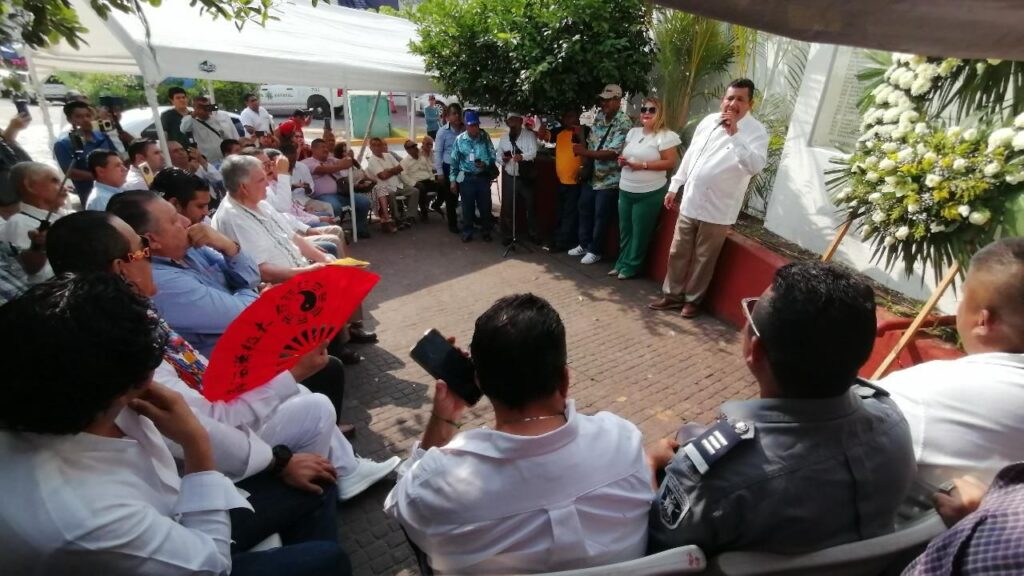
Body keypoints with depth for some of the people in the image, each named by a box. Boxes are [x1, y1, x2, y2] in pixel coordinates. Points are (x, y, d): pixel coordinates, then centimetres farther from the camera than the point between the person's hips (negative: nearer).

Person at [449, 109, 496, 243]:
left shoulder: (485, 137, -3)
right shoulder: (459, 139, -2)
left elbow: (493, 156, -1)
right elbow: (454, 161, 3)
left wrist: (485, 164, -22)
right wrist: (453, 180, 1)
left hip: (483, 177, 0)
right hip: (466, 178, 0)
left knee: (485, 205, 9)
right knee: (467, 206, 8)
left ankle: (486, 231, 26)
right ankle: (467, 232, 23)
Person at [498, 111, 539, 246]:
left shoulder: (529, 135, -5)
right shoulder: (503, 137, 9)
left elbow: (533, 152, -18)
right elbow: (498, 154, 12)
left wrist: (522, 156, -38)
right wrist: (502, 159, -12)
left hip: (525, 177, -2)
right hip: (508, 177, 3)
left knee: (530, 205, 9)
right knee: (507, 206, 4)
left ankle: (533, 234, 26)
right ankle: (507, 235, 18)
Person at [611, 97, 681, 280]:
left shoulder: (665, 136, -10)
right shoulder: (633, 132, 11)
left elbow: (670, 162, -14)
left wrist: (642, 165, -20)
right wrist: (622, 161, -4)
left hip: (649, 193, -6)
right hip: (625, 190, 6)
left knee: (640, 232, 4)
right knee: (625, 230, 13)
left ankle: (631, 266, 16)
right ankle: (621, 263, 26)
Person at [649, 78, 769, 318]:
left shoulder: (756, 131, -10)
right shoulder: (709, 121, 7)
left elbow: (755, 165, -27)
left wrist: (734, 134, -30)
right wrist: (675, 186, 15)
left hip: (717, 210, -5)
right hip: (690, 202, 5)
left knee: (703, 259, 7)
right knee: (678, 253, 12)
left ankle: (692, 299, 25)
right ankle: (672, 294, 27)